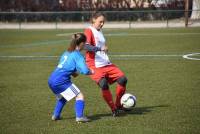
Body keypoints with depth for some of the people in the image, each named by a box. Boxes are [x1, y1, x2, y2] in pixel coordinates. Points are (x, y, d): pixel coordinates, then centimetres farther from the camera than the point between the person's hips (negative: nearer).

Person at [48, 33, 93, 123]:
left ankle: (56, 115, 29)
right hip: (61, 81, -8)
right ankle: (79, 116, -17)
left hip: (51, 80, 8)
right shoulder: (77, 55, -6)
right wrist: (91, 72, 6)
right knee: (79, 96, -3)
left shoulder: (67, 52, 19)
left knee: (62, 97, 32)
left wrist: (72, 73, 18)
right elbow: (85, 71, -15)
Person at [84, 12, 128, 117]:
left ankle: (118, 105, 7)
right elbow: (86, 46, -21)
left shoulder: (100, 32, 20)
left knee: (122, 79, -8)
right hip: (95, 66, -8)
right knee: (104, 84, -27)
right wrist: (100, 49, -32)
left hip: (106, 64, 8)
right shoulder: (89, 31, -5)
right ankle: (113, 109, -9)